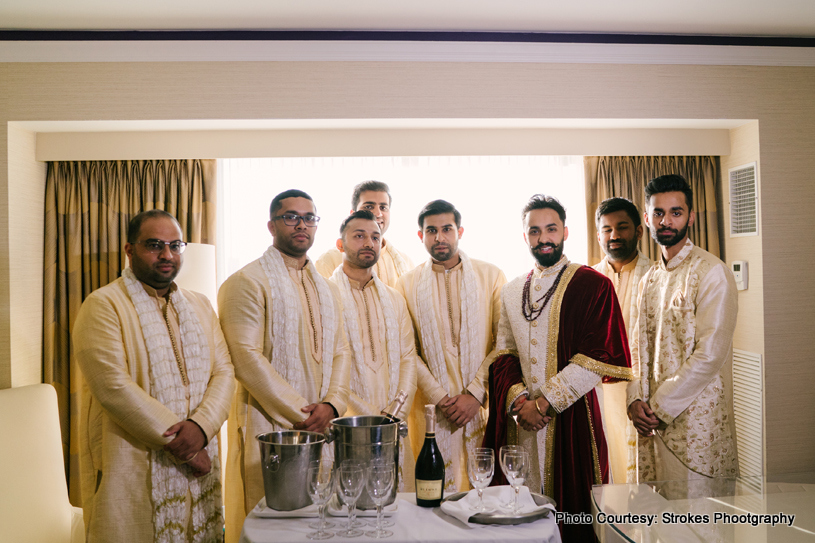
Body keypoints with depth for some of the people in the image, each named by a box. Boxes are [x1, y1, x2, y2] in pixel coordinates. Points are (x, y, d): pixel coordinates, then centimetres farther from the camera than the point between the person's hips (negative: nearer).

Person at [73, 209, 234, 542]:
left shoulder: (199, 306, 11)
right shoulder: (103, 305, -7)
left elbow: (224, 372, 4)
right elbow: (113, 387, -17)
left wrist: (201, 425, -15)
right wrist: (179, 442, -16)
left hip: (198, 466, 5)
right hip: (133, 474, -5)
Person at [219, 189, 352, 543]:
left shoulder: (327, 290, 16)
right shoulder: (247, 282, -7)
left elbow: (341, 351, 12)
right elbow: (247, 357, -15)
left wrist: (331, 404, -6)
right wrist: (300, 413, -14)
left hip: (320, 425, 6)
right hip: (269, 426, -6)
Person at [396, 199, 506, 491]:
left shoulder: (491, 276, 4)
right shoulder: (407, 284, 6)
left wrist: (476, 393, -9)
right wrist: (440, 397, -8)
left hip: (484, 402, 0)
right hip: (431, 405, 0)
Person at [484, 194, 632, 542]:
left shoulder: (592, 285, -3)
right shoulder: (512, 291, 14)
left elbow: (598, 357, -11)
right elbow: (502, 353, 10)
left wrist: (546, 402, -13)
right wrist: (518, 399, -7)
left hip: (572, 418, -4)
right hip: (522, 421, 4)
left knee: (573, 509, 2)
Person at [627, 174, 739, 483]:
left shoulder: (711, 272, -10)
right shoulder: (649, 279, 13)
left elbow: (710, 354, -16)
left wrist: (659, 407, -12)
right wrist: (636, 400, -4)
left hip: (695, 418, -6)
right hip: (653, 419, 6)